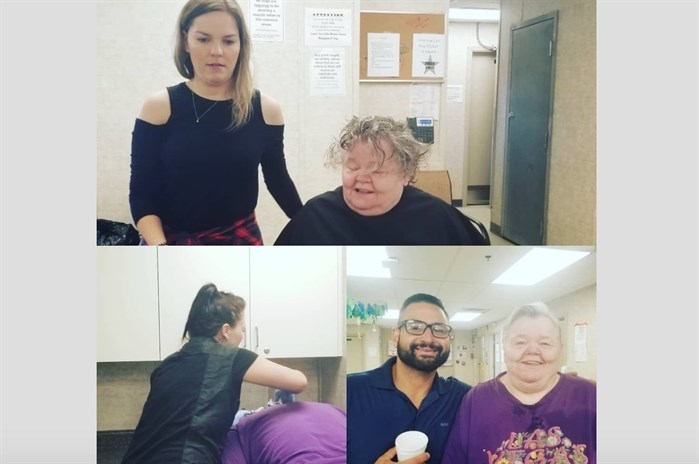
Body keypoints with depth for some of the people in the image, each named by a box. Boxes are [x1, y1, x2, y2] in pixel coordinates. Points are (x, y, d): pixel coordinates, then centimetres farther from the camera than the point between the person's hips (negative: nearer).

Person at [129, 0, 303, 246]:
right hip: (171, 242, 0)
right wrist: (159, 247, -21)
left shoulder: (265, 109, -4)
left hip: (240, 242, 1)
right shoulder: (159, 107, -6)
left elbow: (278, 180, 9)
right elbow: (141, 194, -6)